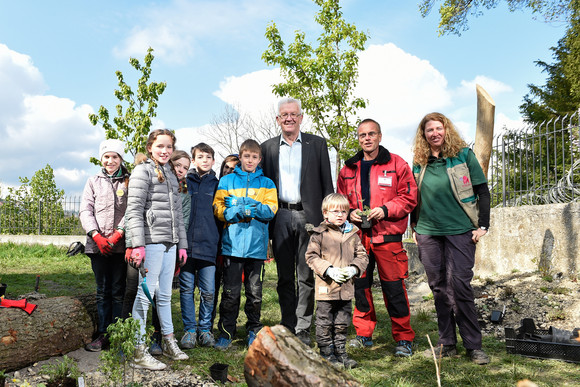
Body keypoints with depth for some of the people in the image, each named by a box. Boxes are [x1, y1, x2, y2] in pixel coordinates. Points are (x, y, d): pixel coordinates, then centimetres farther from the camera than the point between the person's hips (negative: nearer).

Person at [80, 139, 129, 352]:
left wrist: (119, 233, -14)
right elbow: (86, 210, 7)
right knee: (102, 291, 7)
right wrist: (96, 235, -7)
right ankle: (102, 334, 14)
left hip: (121, 244, -2)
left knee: (119, 291, 0)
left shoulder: (129, 182, 8)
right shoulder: (93, 181, 14)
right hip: (98, 244, 2)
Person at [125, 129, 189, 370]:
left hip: (170, 242, 7)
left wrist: (182, 243, 18)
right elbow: (134, 210, -9)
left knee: (165, 294, 14)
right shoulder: (143, 171, -1)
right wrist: (138, 244, -17)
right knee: (146, 293, -6)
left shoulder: (171, 174, 20)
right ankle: (138, 351, 1)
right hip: (151, 240, -7)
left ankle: (168, 342, 25)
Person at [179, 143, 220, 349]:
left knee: (208, 291, 1)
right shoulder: (184, 181, 8)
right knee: (186, 289, 6)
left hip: (208, 245, 0)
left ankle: (205, 328, 18)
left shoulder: (216, 185, 10)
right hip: (186, 243, 0)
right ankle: (190, 329, 19)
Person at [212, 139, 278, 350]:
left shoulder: (266, 183, 12)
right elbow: (218, 208, 2)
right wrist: (237, 211, -16)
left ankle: (254, 330, 23)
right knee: (230, 291, 2)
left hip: (257, 244, 1)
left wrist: (252, 208, -16)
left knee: (255, 291, 8)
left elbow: (271, 210, 0)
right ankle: (226, 331, 14)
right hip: (232, 243, -1)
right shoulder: (227, 181, 9)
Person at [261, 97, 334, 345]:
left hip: (308, 216, -2)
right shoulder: (268, 147, 12)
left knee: (307, 276, 2)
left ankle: (303, 329, 12)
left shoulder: (317, 144, 7)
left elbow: (327, 183, 5)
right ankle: (288, 328, 18)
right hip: (281, 217, 2)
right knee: (285, 277, 8)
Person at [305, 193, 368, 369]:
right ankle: (327, 354, 17)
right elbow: (311, 256, -8)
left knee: (342, 323, 14)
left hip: (346, 288, 4)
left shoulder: (352, 233, 8)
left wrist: (353, 269, -8)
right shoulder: (319, 234, -5)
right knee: (325, 323, 5)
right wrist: (329, 270, -18)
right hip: (326, 288, -4)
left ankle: (340, 352, 27)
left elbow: (362, 255, 11)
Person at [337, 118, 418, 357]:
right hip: (357, 236, 4)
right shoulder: (348, 169, 14)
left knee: (393, 287, -2)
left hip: (387, 236, -3)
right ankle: (364, 334, 22)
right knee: (359, 285, 7)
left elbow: (409, 197, 0)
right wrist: (350, 212, -1)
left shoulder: (396, 164, 4)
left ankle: (403, 338, 12)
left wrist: (385, 210, -13)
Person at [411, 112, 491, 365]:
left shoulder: (463, 154, 1)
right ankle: (447, 343, 16)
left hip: (460, 230, -3)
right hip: (428, 233, 3)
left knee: (460, 285, -6)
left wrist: (483, 225, -5)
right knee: (439, 287, 7)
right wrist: (414, 227, 13)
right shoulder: (419, 162, 9)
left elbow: (482, 191, 1)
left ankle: (473, 345, 6)